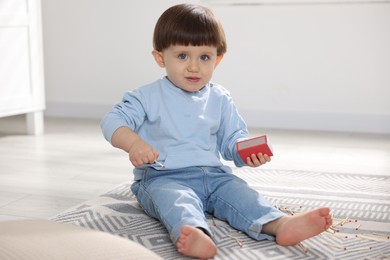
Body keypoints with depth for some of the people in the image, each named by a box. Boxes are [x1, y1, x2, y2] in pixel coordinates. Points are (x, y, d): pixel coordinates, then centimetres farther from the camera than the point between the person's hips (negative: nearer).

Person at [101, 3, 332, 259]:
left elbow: (232, 138, 15)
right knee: (177, 199, -35)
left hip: (213, 174, 4)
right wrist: (134, 143, -26)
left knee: (239, 191, -22)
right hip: (164, 177, -4)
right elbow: (113, 121, -5)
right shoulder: (148, 97, 1)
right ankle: (195, 234, -65)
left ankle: (280, 224, -43)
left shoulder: (220, 99, 12)